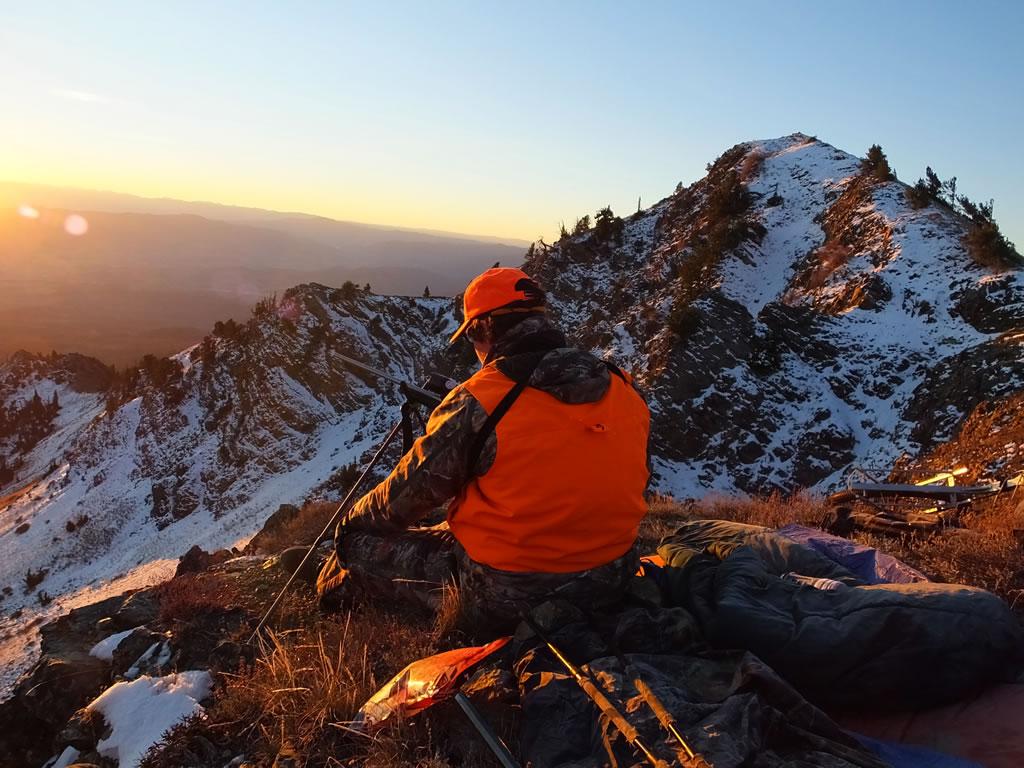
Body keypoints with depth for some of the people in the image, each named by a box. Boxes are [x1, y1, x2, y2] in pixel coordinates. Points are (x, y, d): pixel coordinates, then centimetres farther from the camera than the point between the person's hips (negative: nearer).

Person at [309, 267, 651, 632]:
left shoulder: (476, 403, -20)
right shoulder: (626, 391, -4)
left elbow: (412, 490, -7)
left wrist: (352, 525, 13)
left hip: (506, 601, -6)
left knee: (360, 545, 12)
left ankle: (324, 599, 43)